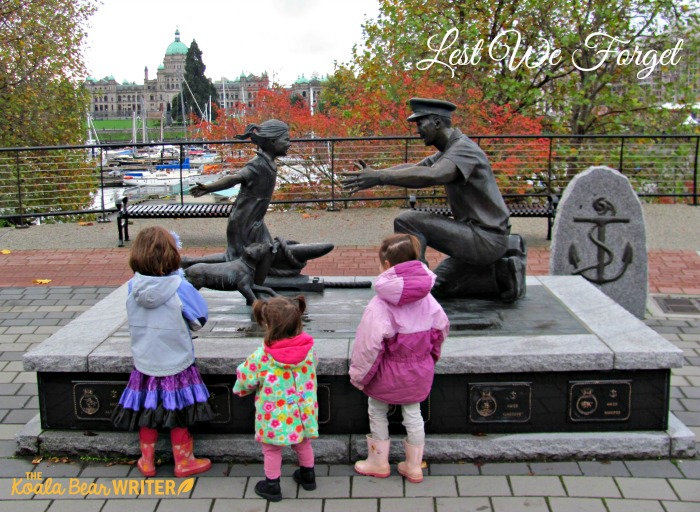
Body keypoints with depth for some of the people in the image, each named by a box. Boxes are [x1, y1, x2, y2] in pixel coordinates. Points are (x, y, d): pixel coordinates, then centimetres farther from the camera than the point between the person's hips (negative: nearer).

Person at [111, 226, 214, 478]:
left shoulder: (132, 287, -11)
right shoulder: (180, 289, -21)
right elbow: (199, 319, -9)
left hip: (144, 364, 3)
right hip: (176, 365, -3)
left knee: (147, 412, 18)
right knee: (178, 416, 12)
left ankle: (147, 461, 33)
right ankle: (183, 462, 27)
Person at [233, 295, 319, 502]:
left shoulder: (262, 355, -25)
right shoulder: (308, 347, -14)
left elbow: (246, 380, -11)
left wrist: (240, 388, 12)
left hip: (274, 415, -4)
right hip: (302, 410, 4)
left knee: (271, 449, 17)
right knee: (303, 444, 25)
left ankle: (272, 486, 31)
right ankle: (308, 476, 44)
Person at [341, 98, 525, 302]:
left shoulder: (463, 148, -18)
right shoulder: (448, 151, 14)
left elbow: (430, 176, -37)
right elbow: (412, 168, 12)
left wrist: (380, 177, -40)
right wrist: (374, 174, -4)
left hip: (486, 237, -10)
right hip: (478, 234, 10)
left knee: (407, 222, -17)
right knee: (439, 285, 20)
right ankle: (504, 273, 15)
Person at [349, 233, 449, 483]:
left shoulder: (380, 305, -25)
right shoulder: (426, 298, -7)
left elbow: (368, 345, -23)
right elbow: (441, 328, 6)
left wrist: (358, 375, -10)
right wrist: (430, 355, 22)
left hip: (389, 372, -5)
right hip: (420, 370, 5)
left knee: (377, 412, 18)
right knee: (413, 414, 19)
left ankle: (378, 463, 32)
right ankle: (414, 466, 32)